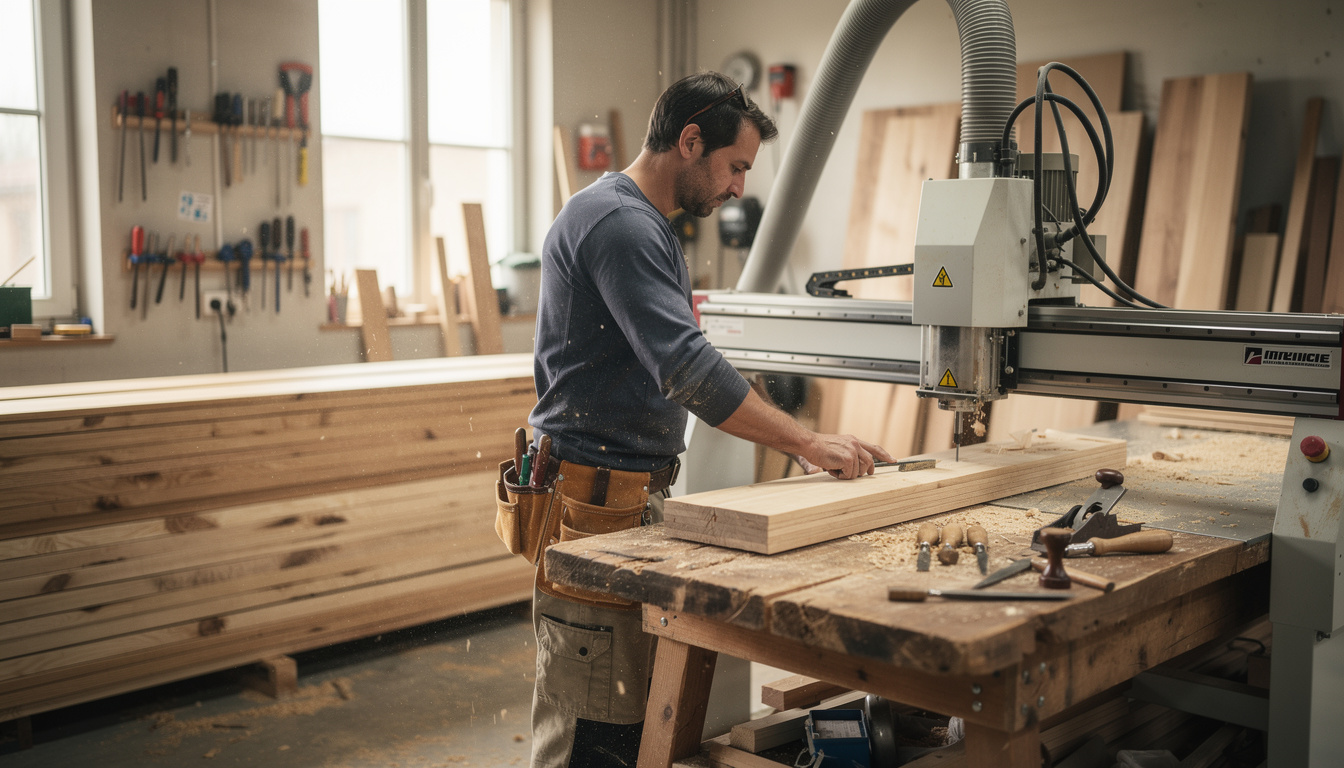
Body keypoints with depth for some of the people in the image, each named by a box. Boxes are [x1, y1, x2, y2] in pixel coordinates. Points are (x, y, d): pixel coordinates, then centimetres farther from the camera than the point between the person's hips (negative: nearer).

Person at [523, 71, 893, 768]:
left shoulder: (646, 224, 20)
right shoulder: (617, 222, -14)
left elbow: (671, 363, 25)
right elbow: (686, 368, -24)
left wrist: (794, 438, 19)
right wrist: (807, 443, -19)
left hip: (637, 494, 10)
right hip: (595, 503, -10)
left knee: (633, 710, 12)